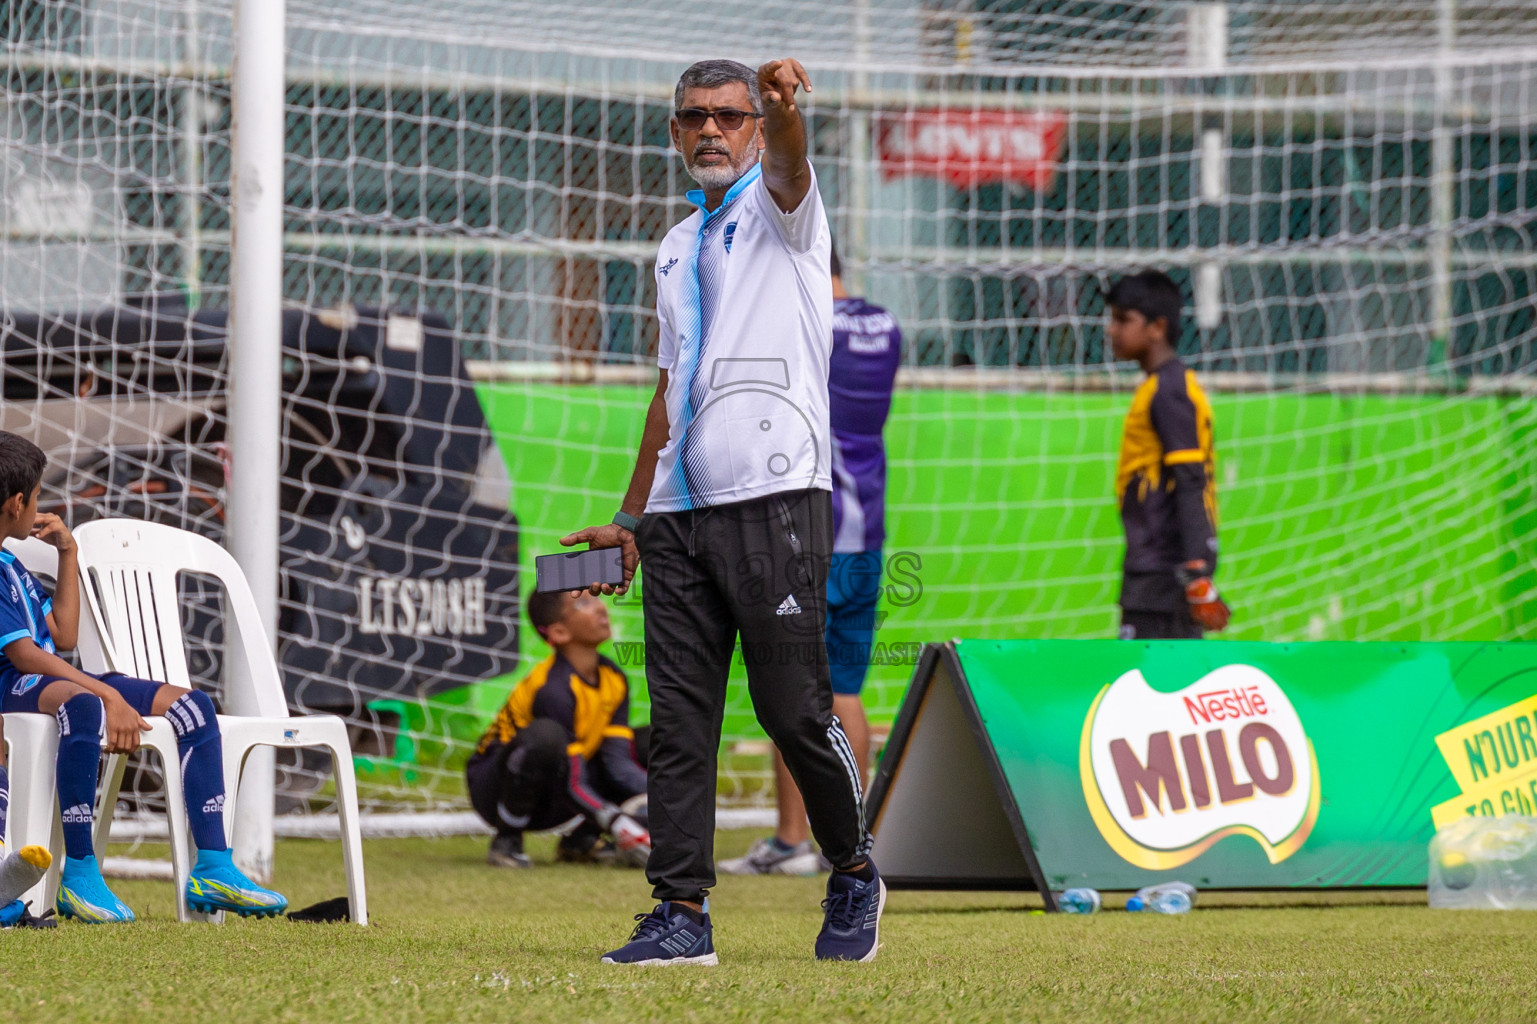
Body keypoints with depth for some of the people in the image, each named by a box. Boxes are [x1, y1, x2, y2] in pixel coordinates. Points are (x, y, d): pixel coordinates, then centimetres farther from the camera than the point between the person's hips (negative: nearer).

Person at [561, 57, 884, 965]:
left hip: (776, 499, -6)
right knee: (678, 718, 0)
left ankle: (854, 869, 14)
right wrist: (629, 517, 23)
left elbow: (788, 163, -22)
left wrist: (783, 104, -46)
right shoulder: (677, 250, 21)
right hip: (679, 514, 6)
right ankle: (682, 915, -1)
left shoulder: (781, 211, 3)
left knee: (795, 708, -7)